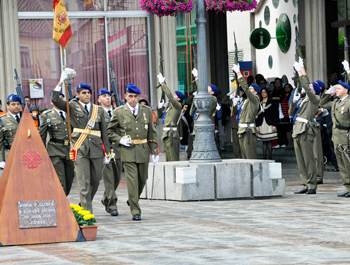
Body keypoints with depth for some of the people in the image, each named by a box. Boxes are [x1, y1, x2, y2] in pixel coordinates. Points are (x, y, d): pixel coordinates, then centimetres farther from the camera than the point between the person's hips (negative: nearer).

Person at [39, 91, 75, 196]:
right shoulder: (46, 115, 3)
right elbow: (42, 136, 5)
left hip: (70, 151, 4)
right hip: (55, 153, -4)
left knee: (69, 180, 9)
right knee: (60, 182, -11)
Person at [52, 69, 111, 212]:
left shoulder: (98, 110, 14)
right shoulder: (72, 107, 5)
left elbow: (104, 133, 14)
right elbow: (55, 100, -9)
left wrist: (107, 152, 10)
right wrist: (61, 81, -14)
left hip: (97, 150, 4)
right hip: (80, 150, -4)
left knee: (95, 181, 9)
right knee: (84, 183, -8)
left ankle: (85, 205, 30)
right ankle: (87, 212, -8)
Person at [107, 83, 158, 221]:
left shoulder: (146, 111, 8)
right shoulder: (119, 112, 1)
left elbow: (152, 132, 12)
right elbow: (110, 131, 9)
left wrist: (154, 151, 7)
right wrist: (120, 140, -8)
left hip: (143, 150, 3)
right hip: (128, 151, -3)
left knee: (142, 179, 11)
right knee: (132, 180, -10)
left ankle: (132, 200, 38)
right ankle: (135, 211, -7)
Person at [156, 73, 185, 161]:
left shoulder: (178, 106, -6)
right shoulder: (169, 106, 20)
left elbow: (169, 95, -18)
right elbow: (160, 115, 28)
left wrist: (163, 83, -13)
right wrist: (160, 108, 8)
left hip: (172, 134, -9)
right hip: (166, 134, 9)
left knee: (173, 159, -11)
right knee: (169, 159, 11)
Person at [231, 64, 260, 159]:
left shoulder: (255, 100, -4)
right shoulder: (245, 101, 21)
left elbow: (245, 88, -16)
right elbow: (234, 113, 24)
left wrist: (238, 72, -14)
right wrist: (235, 104, 4)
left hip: (249, 132, -9)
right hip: (241, 131, 9)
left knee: (251, 157, -11)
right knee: (245, 157, 10)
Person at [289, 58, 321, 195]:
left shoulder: (315, 99, -1)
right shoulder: (302, 100, 22)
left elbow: (306, 87, -15)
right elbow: (291, 113, 23)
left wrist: (302, 71, -11)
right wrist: (294, 101, 8)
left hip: (306, 131, -8)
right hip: (297, 131, 8)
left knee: (308, 160, -8)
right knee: (300, 161, 7)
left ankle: (312, 186, -6)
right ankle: (306, 185, 11)